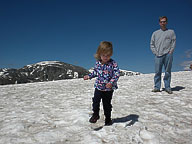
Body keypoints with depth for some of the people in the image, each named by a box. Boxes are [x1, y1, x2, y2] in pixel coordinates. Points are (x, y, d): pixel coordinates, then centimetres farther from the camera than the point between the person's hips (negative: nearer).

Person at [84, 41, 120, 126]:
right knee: (96, 100, -6)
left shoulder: (113, 63, -14)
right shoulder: (98, 62, -1)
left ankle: (108, 118, 30)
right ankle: (95, 114, 19)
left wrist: (111, 82, -31)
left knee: (107, 103, 10)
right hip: (98, 86, 3)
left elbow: (117, 73, -18)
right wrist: (89, 76, 10)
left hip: (109, 88, -2)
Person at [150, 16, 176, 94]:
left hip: (168, 55, -1)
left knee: (168, 72, 0)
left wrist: (171, 51, -6)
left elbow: (174, 42, 8)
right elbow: (152, 44, 13)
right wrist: (155, 52, 0)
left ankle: (167, 87, 6)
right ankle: (157, 87, 2)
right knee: (157, 72, -3)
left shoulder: (171, 32, 15)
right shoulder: (155, 33, 17)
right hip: (158, 55, 1)